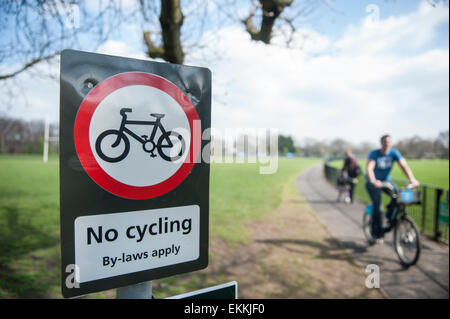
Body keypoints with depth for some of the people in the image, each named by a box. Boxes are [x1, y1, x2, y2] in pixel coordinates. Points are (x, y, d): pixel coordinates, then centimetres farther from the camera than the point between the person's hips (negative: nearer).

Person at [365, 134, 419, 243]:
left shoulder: (394, 153, -10)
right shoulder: (374, 154, -19)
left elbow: (404, 166, -20)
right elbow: (369, 168, -33)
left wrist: (412, 179, -36)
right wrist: (373, 181, -51)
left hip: (386, 180, 4)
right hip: (373, 183, -4)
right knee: (377, 205, -16)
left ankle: (390, 214, 4)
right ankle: (377, 232, -3)